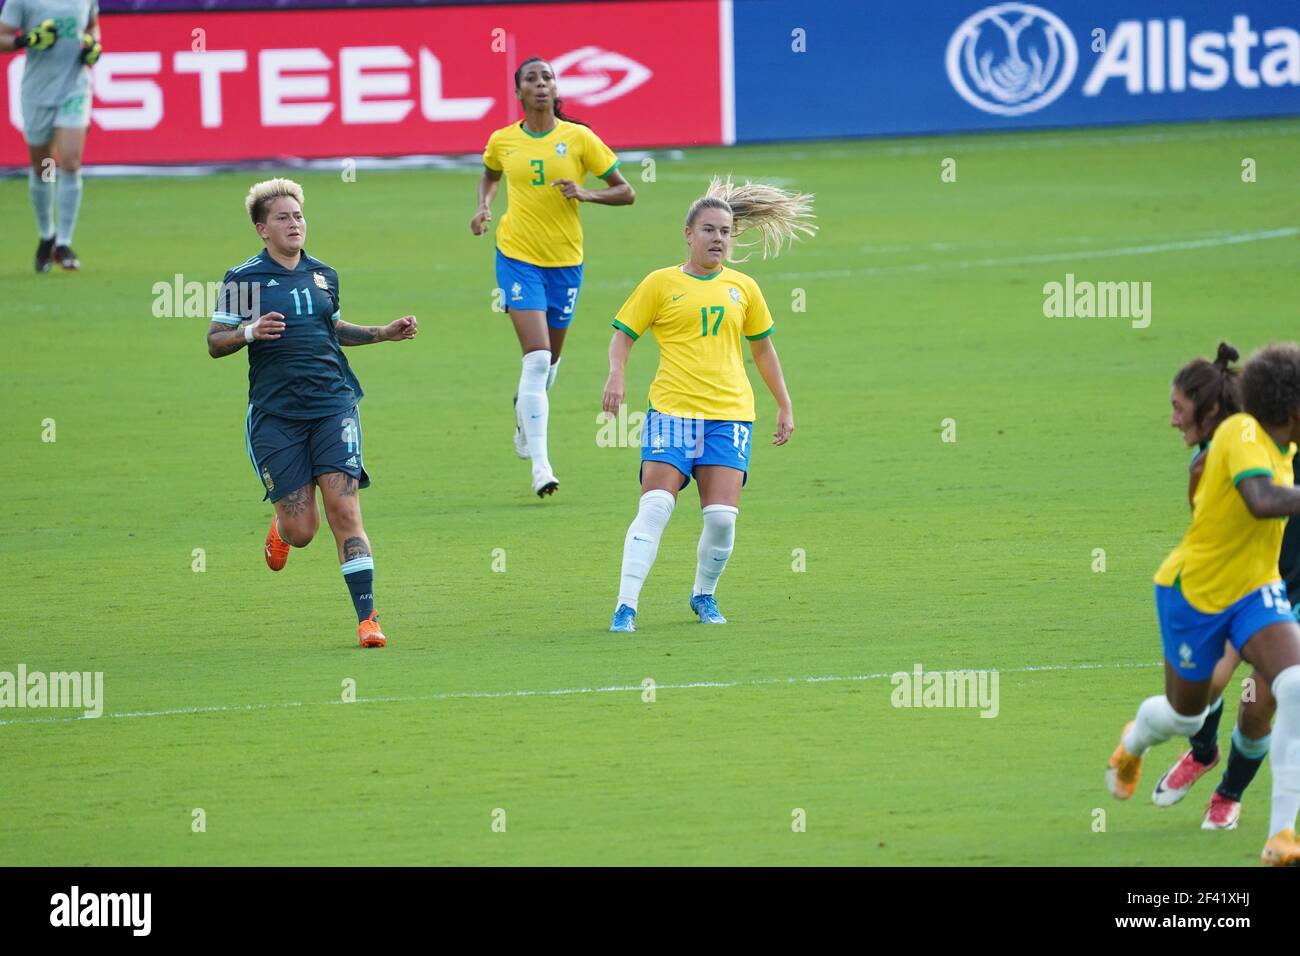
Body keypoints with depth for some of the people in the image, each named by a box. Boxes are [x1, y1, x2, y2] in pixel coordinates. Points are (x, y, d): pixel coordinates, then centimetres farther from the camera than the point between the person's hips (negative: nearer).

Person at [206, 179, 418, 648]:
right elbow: (214, 343, 1)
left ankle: (366, 617, -11)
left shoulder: (323, 275, 13)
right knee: (302, 529, -3)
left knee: (344, 508, -12)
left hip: (333, 404, 2)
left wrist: (385, 333, 19)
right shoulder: (243, 279, 0)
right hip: (275, 412, -2)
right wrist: (249, 332, -18)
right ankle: (280, 530, 36)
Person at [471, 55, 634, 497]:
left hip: (566, 261, 2)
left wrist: (585, 194, -18)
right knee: (536, 357, -15)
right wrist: (484, 207, 5)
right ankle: (540, 464, -17)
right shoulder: (502, 141, 1)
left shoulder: (579, 138, -4)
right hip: (518, 257, -1)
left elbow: (625, 191, 0)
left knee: (550, 360, 15)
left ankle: (525, 411, 49)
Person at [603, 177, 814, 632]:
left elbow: (762, 346, 25)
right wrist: (616, 375, -12)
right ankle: (625, 606, -14)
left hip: (729, 415, 2)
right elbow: (623, 334, 7)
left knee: (722, 516, -9)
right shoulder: (661, 283, 5)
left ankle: (704, 595, 17)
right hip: (671, 411, -2)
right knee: (654, 508, -16)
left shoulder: (742, 288, 13)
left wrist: (784, 405, 25)